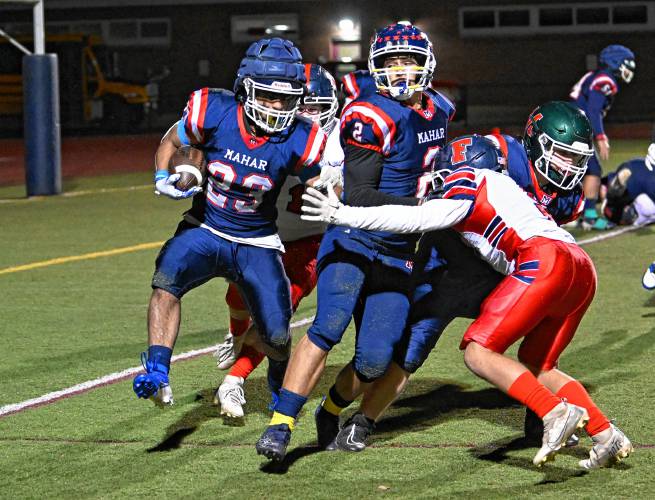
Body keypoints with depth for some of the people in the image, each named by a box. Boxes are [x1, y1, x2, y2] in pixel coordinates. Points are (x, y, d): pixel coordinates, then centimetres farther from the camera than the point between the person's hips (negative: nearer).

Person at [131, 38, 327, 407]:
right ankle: (157, 375, -31)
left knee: (277, 336, 0)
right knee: (166, 280, -30)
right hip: (206, 231, 0)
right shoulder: (214, 113, -16)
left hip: (257, 244, 0)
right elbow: (171, 143, 3)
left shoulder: (299, 141, -15)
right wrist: (164, 178, -16)